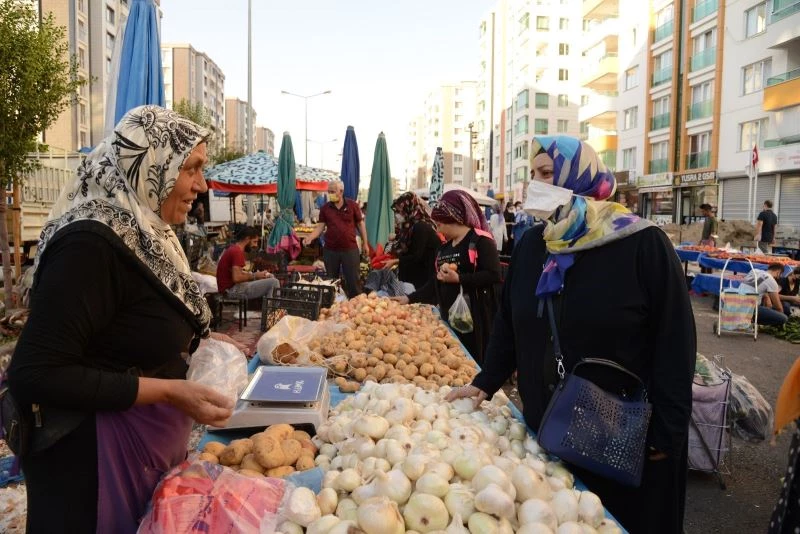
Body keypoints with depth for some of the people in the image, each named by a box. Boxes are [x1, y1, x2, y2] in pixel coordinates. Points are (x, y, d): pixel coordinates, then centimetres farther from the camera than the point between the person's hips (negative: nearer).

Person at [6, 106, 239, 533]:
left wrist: (197, 342, 4)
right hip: (96, 463, -9)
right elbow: (35, 375, -27)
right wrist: (169, 392, -27)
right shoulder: (91, 245, -24)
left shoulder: (141, 235, 5)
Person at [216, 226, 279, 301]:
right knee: (273, 282, -18)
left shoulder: (233, 249, 16)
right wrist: (254, 276, -11)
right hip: (233, 290, -11)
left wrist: (256, 274, 2)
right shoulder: (237, 252, -16)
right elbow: (236, 278, -25)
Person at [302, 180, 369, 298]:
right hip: (330, 250, 2)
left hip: (350, 249, -2)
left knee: (353, 281, 2)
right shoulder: (325, 208, 2)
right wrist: (310, 237, -19)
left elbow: (360, 224, 5)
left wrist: (365, 243, 5)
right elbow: (320, 227, -1)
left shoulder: (352, 205, -2)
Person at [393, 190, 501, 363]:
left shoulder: (480, 240, -9)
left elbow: (493, 275, -18)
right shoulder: (444, 247, 17)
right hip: (449, 316, 8)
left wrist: (458, 278, -23)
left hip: (474, 317, -8)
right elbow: (437, 283, 21)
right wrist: (409, 298, 15)